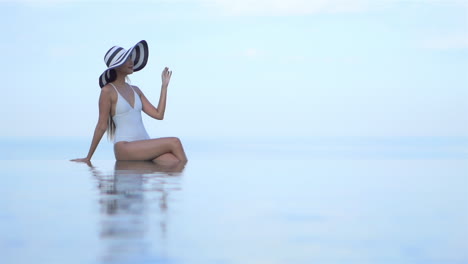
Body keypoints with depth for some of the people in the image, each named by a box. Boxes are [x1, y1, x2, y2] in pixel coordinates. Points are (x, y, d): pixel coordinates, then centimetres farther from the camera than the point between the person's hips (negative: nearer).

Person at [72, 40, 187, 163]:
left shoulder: (135, 90, 19)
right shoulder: (108, 91, -1)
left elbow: (158, 114, 13)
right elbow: (101, 126, 1)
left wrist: (164, 85, 14)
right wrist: (88, 158, 2)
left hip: (145, 147, 6)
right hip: (125, 148, -6)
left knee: (176, 163, -24)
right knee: (174, 142, -24)